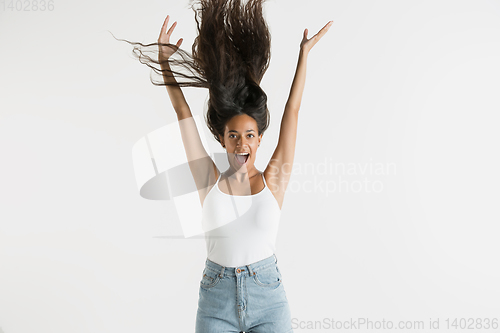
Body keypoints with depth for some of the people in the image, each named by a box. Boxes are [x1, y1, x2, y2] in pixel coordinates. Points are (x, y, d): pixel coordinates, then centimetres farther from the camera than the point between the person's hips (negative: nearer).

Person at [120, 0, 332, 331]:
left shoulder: (274, 180, -6)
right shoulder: (209, 181, -4)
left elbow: (292, 112, -6)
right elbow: (183, 114, -3)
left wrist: (304, 54, -4)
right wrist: (164, 59, -1)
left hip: (268, 297, 0)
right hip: (216, 301, 1)